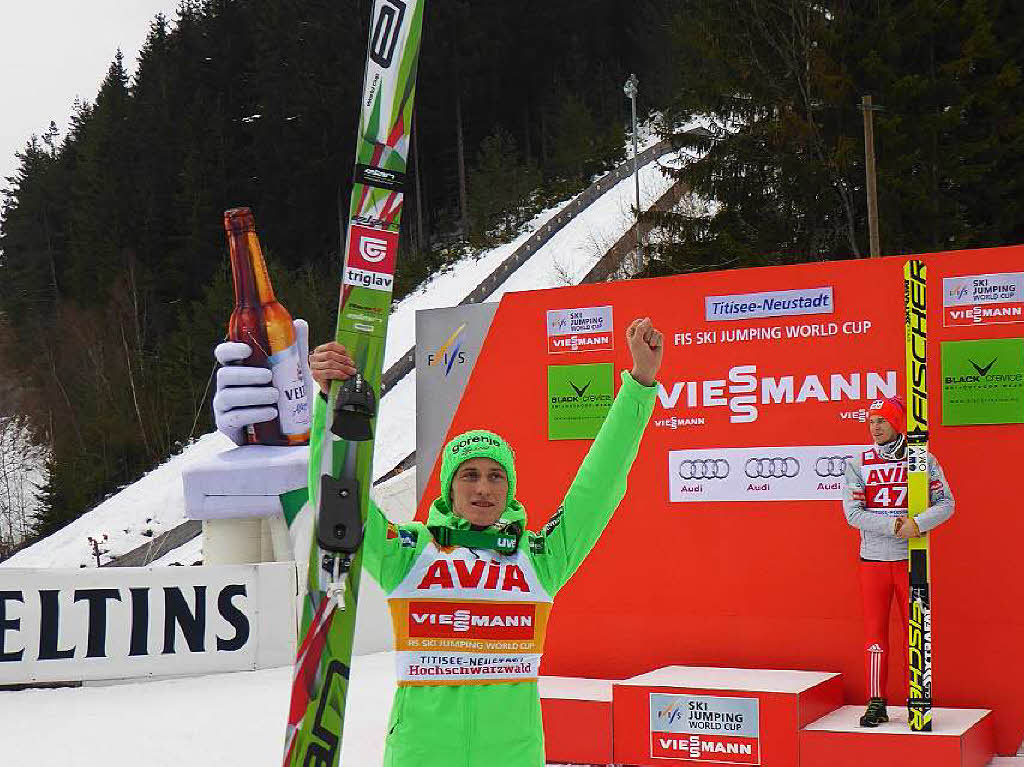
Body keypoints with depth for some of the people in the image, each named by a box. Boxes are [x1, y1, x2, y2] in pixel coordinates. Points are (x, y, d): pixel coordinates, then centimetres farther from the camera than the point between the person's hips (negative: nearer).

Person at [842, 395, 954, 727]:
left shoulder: (924, 460, 2)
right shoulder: (858, 464, 2)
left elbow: (945, 504, -2)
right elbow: (853, 513, -6)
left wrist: (917, 524, -20)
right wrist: (894, 525, -17)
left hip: (911, 559, 0)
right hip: (873, 559, 1)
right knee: (875, 630, 3)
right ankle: (876, 704, 11)